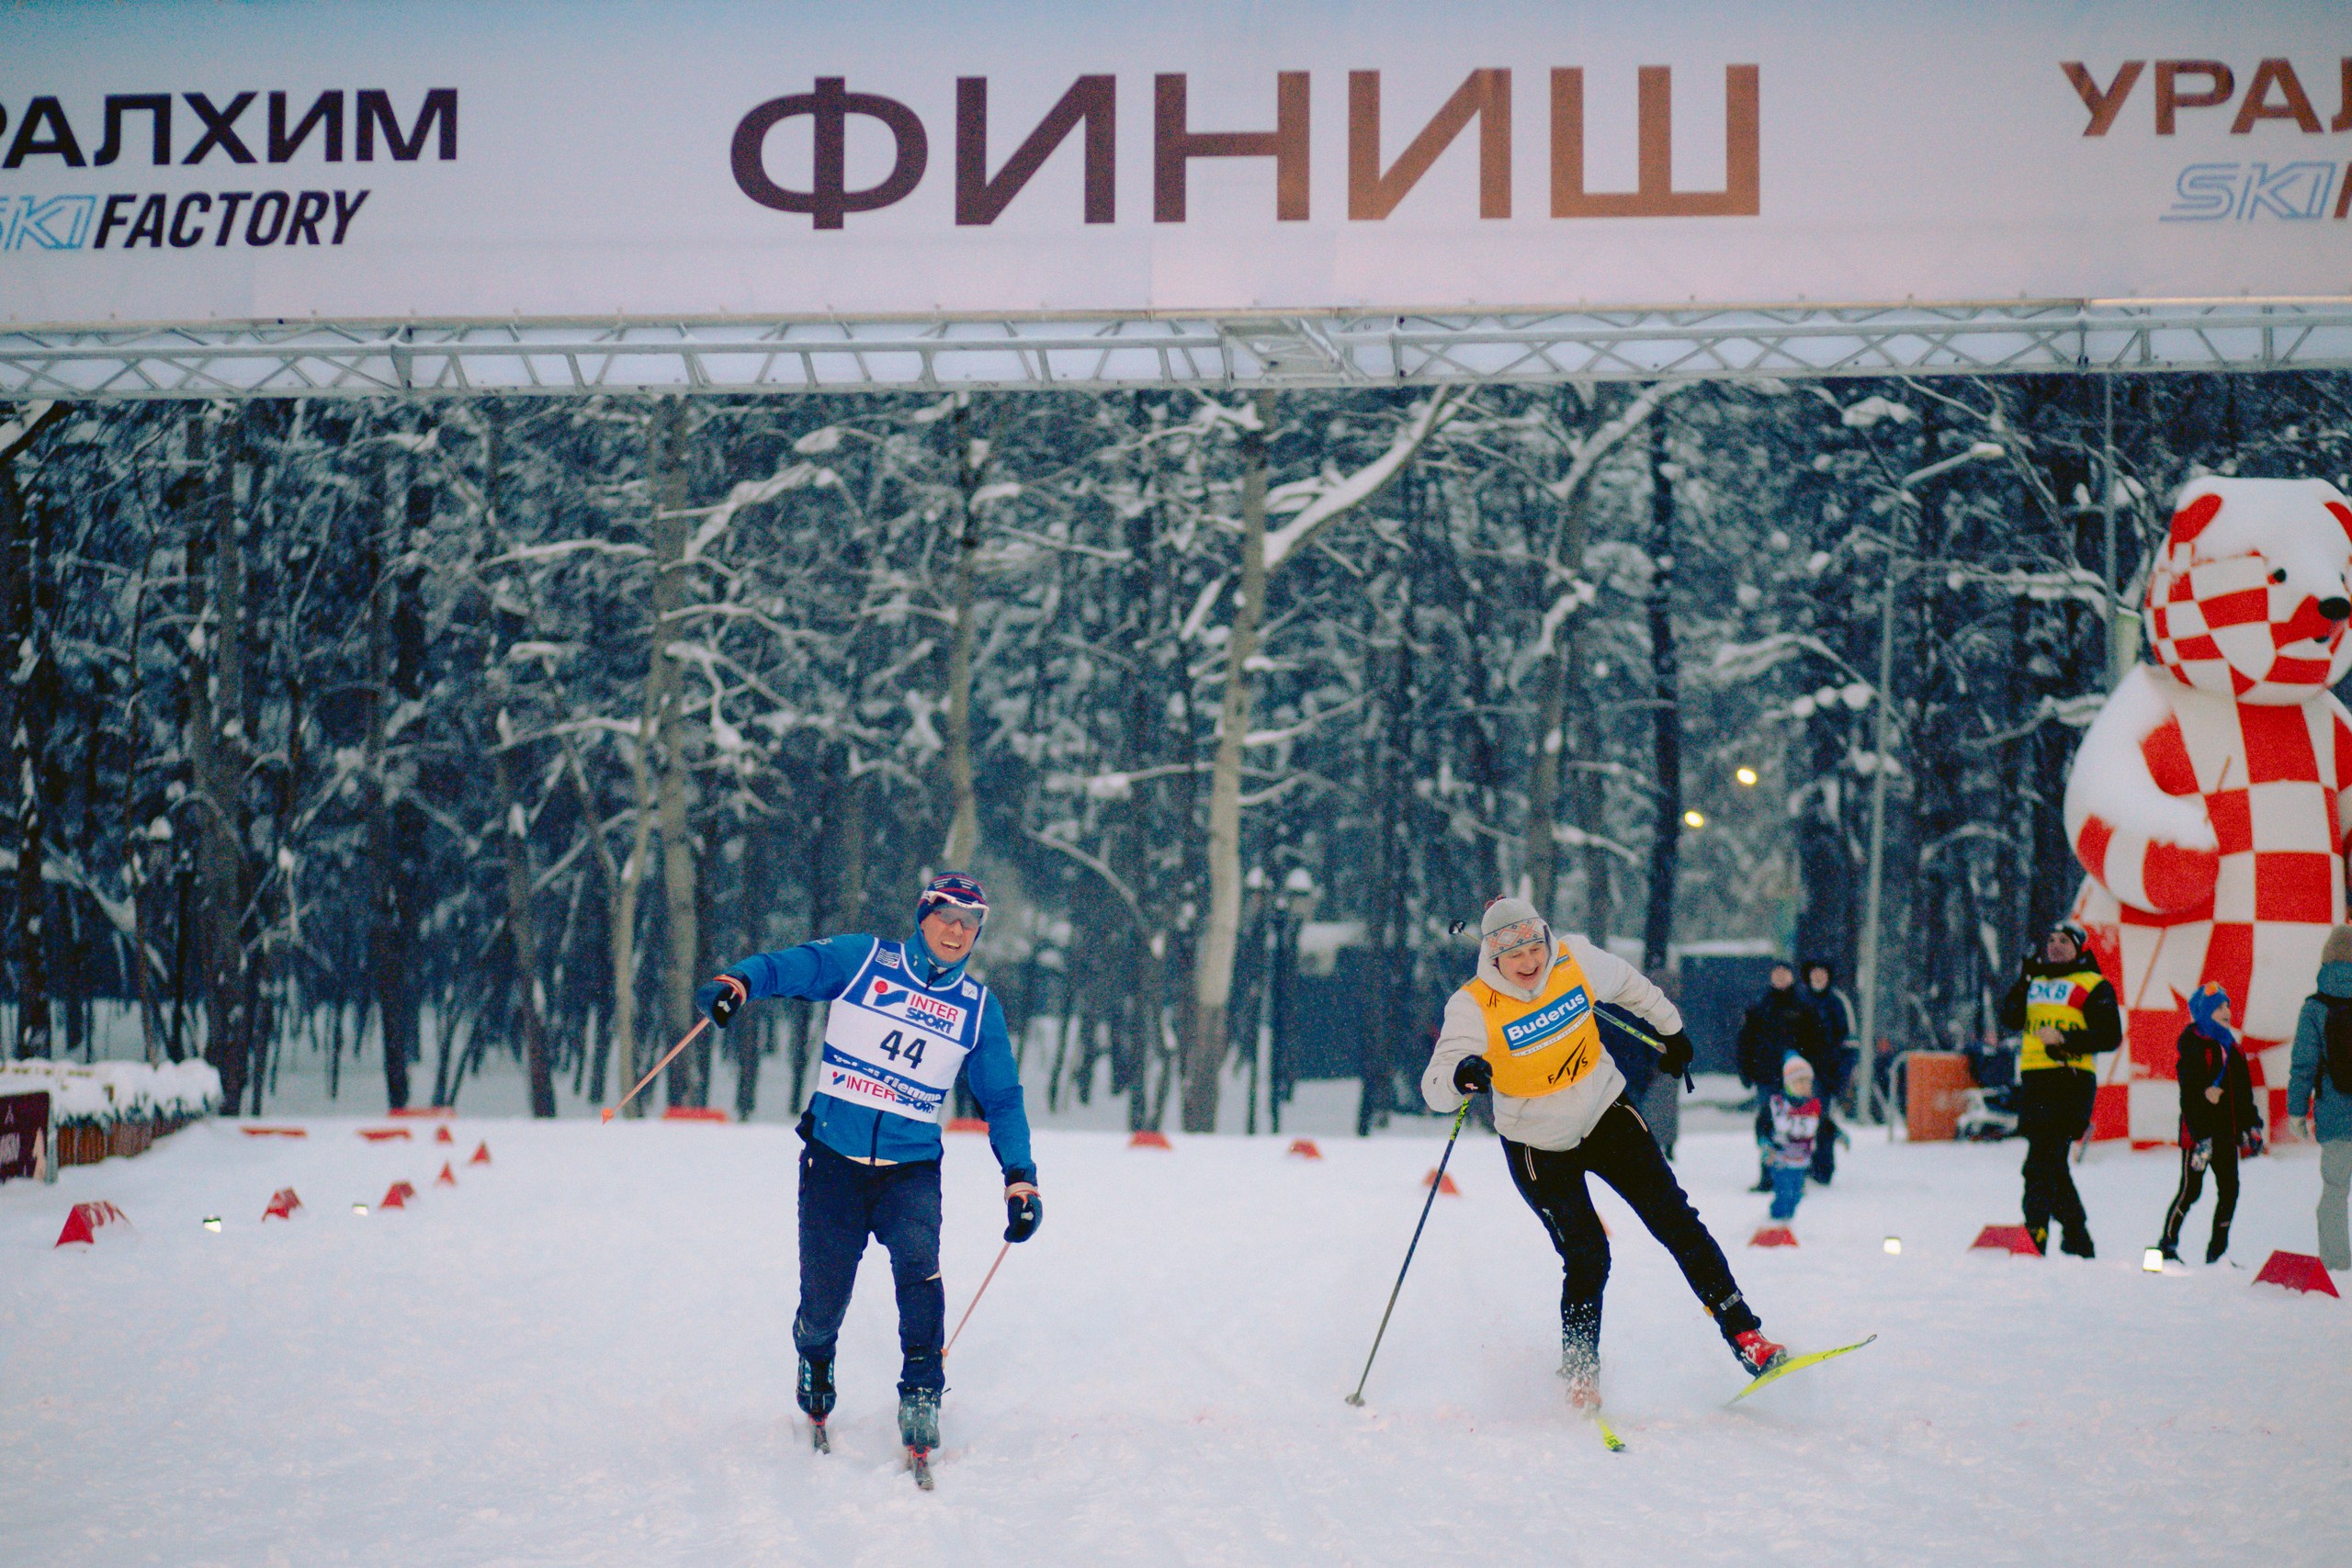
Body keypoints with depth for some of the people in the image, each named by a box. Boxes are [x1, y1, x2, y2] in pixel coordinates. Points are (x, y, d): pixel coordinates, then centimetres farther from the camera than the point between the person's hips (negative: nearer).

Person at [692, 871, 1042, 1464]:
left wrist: (1020, 1177, 4)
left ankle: (921, 1398, -16)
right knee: (823, 1301, 0)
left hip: (911, 1167, 1)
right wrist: (737, 982, -36)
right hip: (835, 1157, -1)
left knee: (917, 1261, -27)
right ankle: (814, 1359, 36)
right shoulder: (861, 960, -1)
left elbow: (1002, 1100, 14)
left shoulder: (979, 1008, 7)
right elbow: (789, 967, -14)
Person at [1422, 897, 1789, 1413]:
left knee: (1676, 1221, -1)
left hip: (1605, 1115, 3)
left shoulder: (1575, 961, -14)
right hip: (1539, 1146, -3)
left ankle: (1741, 1331, 9)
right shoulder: (1473, 1007, -23)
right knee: (1586, 1258, -9)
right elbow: (1434, 1088, -32)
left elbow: (1630, 987, 8)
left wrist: (1671, 1031, 22)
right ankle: (1580, 1371, 11)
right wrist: (1460, 1076, -55)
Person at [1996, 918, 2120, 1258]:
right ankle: (2078, 1242, 23)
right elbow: (2010, 1020, 8)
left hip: (2070, 1081, -7)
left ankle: (2034, 1238, -21)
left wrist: (2065, 1039, -16)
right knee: (2053, 1166, 13)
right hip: (2034, 1080, 7)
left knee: (2041, 1163, -16)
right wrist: (2022, 981, -4)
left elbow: (2111, 1036, -6)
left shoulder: (2092, 985, 2)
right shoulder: (2037, 982, 20)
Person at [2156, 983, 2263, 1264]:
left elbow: (2243, 1092, 21)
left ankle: (2218, 1250, 11)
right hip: (2199, 1132, -7)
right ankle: (2168, 1244, 7)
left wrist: (2252, 1127, 16)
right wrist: (2200, 1135, -22)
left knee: (2229, 1189, 4)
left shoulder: (2230, 1046, 14)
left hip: (2226, 1132, 7)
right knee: (2190, 1190, -4)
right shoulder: (2194, 1046, -10)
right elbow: (2190, 1094, -16)